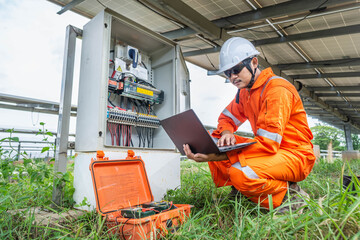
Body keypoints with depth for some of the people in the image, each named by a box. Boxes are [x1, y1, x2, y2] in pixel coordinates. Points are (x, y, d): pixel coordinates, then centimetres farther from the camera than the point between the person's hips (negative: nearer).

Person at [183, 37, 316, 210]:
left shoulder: (277, 89, -19)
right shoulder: (244, 91, 7)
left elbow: (268, 143, -28)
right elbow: (226, 118, 15)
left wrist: (218, 156, -36)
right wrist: (226, 133, -13)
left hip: (295, 156, -8)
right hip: (269, 150, 8)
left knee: (240, 173, -34)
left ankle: (288, 195, -8)